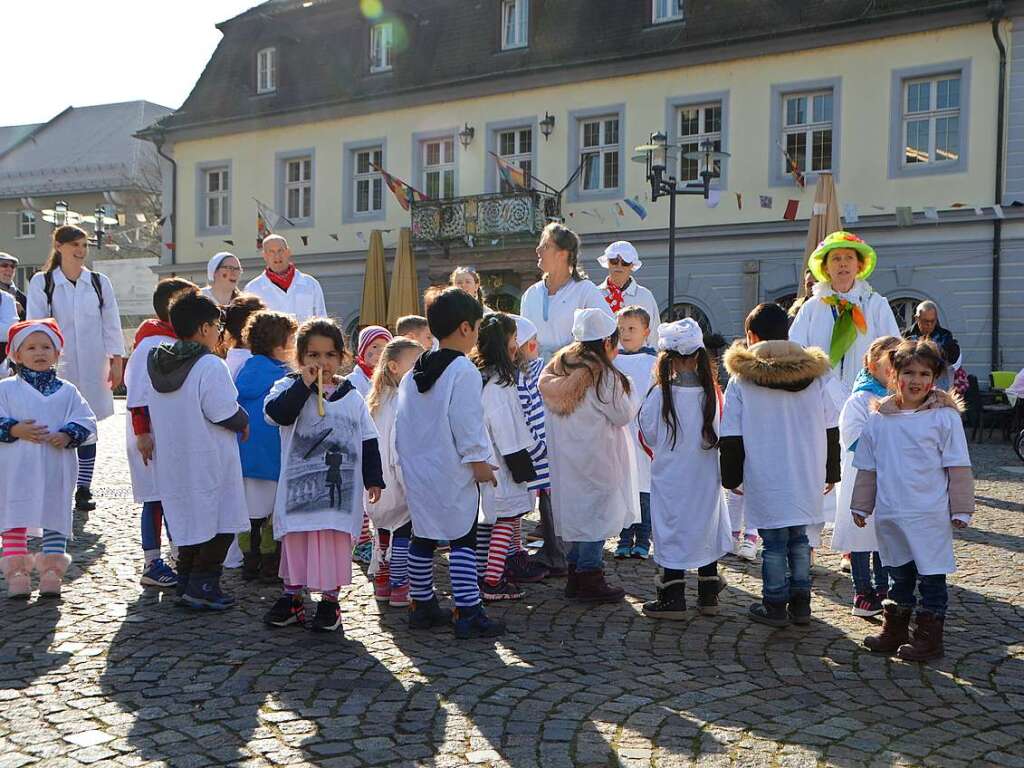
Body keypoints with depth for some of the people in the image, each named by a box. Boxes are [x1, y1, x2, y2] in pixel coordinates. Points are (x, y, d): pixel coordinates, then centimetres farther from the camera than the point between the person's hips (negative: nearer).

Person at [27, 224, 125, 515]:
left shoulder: (99, 282, 8)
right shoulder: (42, 282, 2)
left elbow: (111, 324, 8)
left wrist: (116, 360, 2)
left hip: (92, 367, 2)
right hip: (56, 366, -2)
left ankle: (83, 490, 11)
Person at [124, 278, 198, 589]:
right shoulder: (151, 344, -14)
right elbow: (136, 393, -17)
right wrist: (142, 433, -19)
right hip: (153, 438, -8)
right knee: (156, 499, -1)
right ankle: (152, 566, 8)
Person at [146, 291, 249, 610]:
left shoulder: (158, 363, 4)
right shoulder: (210, 365, -19)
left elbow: (157, 414, 11)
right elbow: (225, 413, -20)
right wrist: (244, 423, 0)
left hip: (173, 458, 7)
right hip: (209, 461, -7)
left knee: (188, 519, 17)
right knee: (221, 523, 4)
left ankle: (186, 583, 23)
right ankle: (203, 586, 3)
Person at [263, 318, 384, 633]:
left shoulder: (352, 397, 8)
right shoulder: (290, 388, 1)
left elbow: (368, 442, 10)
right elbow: (275, 412, -21)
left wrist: (373, 478, 6)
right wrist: (304, 383, -21)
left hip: (340, 486, 1)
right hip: (299, 483, -1)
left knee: (335, 541, 4)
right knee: (296, 540, 8)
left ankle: (330, 601, 18)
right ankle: (292, 597, 23)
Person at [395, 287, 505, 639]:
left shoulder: (413, 372, 11)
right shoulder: (463, 370, -14)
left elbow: (403, 422, 14)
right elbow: (468, 421, -19)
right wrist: (479, 460, -12)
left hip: (417, 468, 8)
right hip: (453, 472, -8)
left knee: (422, 537, 15)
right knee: (463, 540, -2)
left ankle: (422, 604, 24)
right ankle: (467, 613, -2)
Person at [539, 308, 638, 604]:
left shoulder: (557, 368, 6)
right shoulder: (604, 375, -16)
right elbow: (624, 415, -10)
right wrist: (626, 388, 6)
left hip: (566, 456, 7)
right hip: (596, 458, -7)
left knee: (577, 510, 17)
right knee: (597, 512, 2)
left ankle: (576, 573, 24)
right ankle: (589, 579, 6)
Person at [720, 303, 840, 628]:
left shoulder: (742, 379, -7)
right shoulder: (815, 374, 4)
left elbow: (731, 438, -5)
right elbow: (831, 430, 9)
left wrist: (731, 477, 5)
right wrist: (831, 472, 17)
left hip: (766, 478, -3)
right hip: (806, 477, 4)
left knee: (774, 540, 6)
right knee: (798, 537, 16)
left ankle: (775, 606, 13)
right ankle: (801, 603, 21)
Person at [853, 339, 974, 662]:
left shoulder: (945, 416, -6)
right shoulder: (879, 419, 3)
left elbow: (958, 466, -4)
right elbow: (867, 468, 11)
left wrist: (961, 509, -4)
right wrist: (862, 505, 12)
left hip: (930, 516, -4)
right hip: (890, 515, 4)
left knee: (931, 577, 4)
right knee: (898, 576, 18)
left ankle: (928, 637, 16)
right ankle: (894, 632, 30)